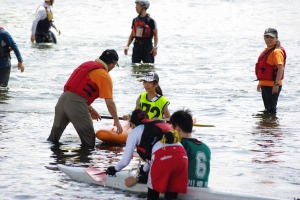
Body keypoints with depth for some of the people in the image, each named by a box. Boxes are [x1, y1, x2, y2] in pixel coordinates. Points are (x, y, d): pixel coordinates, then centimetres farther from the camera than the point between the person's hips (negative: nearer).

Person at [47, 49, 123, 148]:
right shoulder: (105, 77, -1)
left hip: (63, 99, 7)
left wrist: (90, 109, 28)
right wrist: (116, 121, 8)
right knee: (89, 140, 4)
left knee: (54, 137, 19)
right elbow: (109, 103, -4)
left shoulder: (87, 65, 21)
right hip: (76, 105, -7)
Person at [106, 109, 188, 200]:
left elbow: (125, 161, 22)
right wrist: (144, 169, 64)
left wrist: (115, 169, 43)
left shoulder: (135, 131, 20)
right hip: (182, 156, 5)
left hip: (163, 159, -5)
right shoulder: (161, 124, 36)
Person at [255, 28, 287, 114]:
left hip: (272, 85, -10)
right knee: (267, 108, 19)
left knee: (271, 109, -7)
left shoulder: (277, 51, -16)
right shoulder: (267, 50, 15)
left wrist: (276, 84, -30)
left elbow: (281, 68, -25)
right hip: (265, 84, 10)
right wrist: (260, 82, 25)